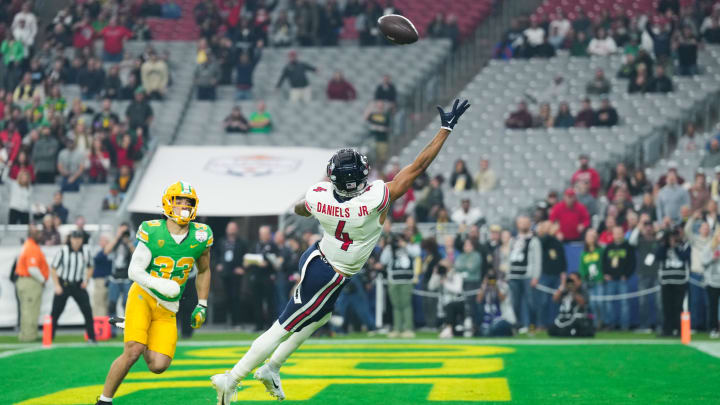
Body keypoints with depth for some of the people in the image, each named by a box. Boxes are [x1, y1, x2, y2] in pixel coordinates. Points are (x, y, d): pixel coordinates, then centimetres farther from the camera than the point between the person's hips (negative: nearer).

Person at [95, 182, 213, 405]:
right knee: (133, 352, -22)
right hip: (143, 297, -3)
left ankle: (137, 331, 22)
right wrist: (157, 284, -29)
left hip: (167, 310, 3)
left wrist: (202, 306, 12)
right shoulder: (152, 232, -10)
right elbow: (134, 271, -11)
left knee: (158, 366, -9)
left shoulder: (201, 236, -1)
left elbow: (203, 271, 16)